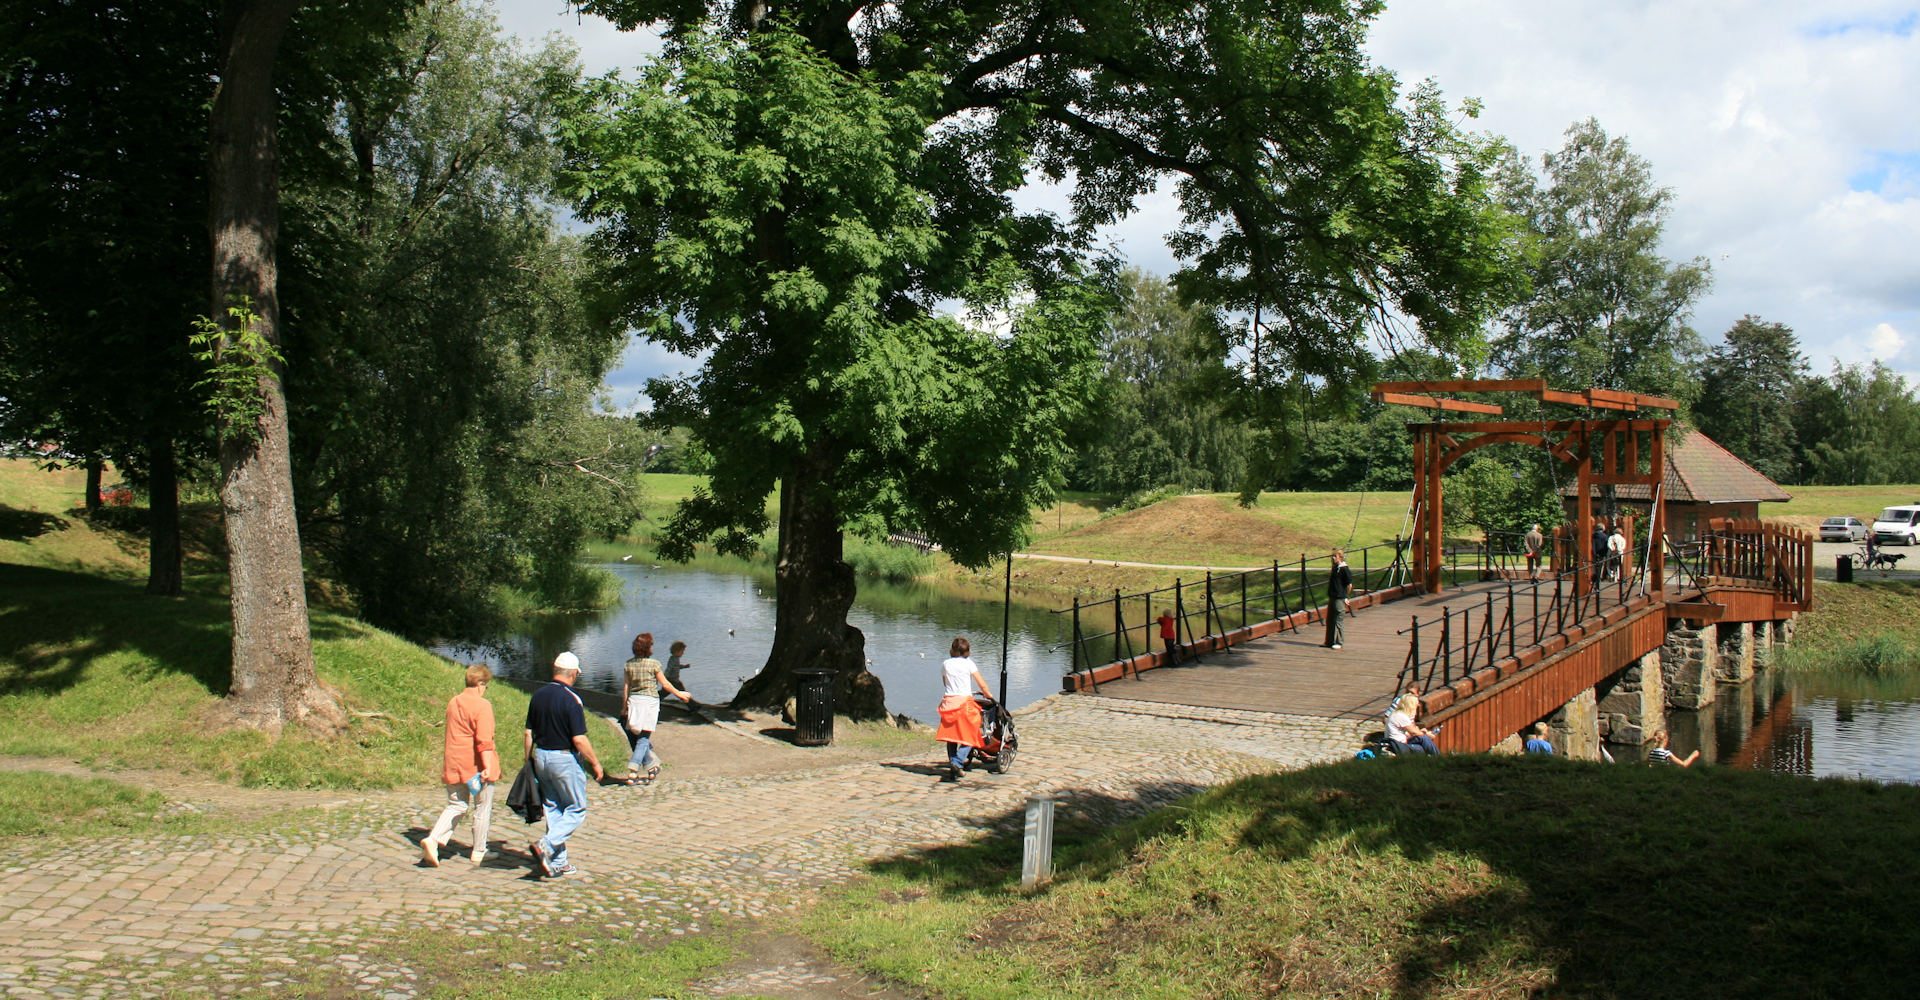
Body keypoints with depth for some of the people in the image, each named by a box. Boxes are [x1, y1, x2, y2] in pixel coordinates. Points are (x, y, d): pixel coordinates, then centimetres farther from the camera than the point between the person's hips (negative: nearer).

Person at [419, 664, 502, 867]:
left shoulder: (452, 702, 9)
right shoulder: (482, 705, -14)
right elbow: (484, 740, -22)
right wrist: (487, 766, -25)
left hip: (453, 765, 6)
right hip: (476, 765, -6)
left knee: (456, 806, 13)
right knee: (483, 807, 9)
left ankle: (433, 839, -9)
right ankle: (478, 852, 16)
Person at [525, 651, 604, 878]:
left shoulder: (538, 696, 3)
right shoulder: (571, 700, -17)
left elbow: (529, 733, 9)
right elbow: (579, 739, -18)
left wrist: (529, 761, 19)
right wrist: (596, 764, -8)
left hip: (540, 757, 7)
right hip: (564, 759, -7)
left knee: (553, 810, 14)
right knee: (577, 810, 6)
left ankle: (558, 864, 17)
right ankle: (545, 846, -12)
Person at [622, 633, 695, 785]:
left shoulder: (629, 664, 2)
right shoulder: (654, 664, -8)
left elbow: (626, 687, 6)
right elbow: (665, 684, -2)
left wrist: (625, 706, 15)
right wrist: (679, 694, 12)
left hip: (634, 700, 4)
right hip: (650, 700, -4)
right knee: (643, 738, -1)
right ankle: (632, 773, -10)